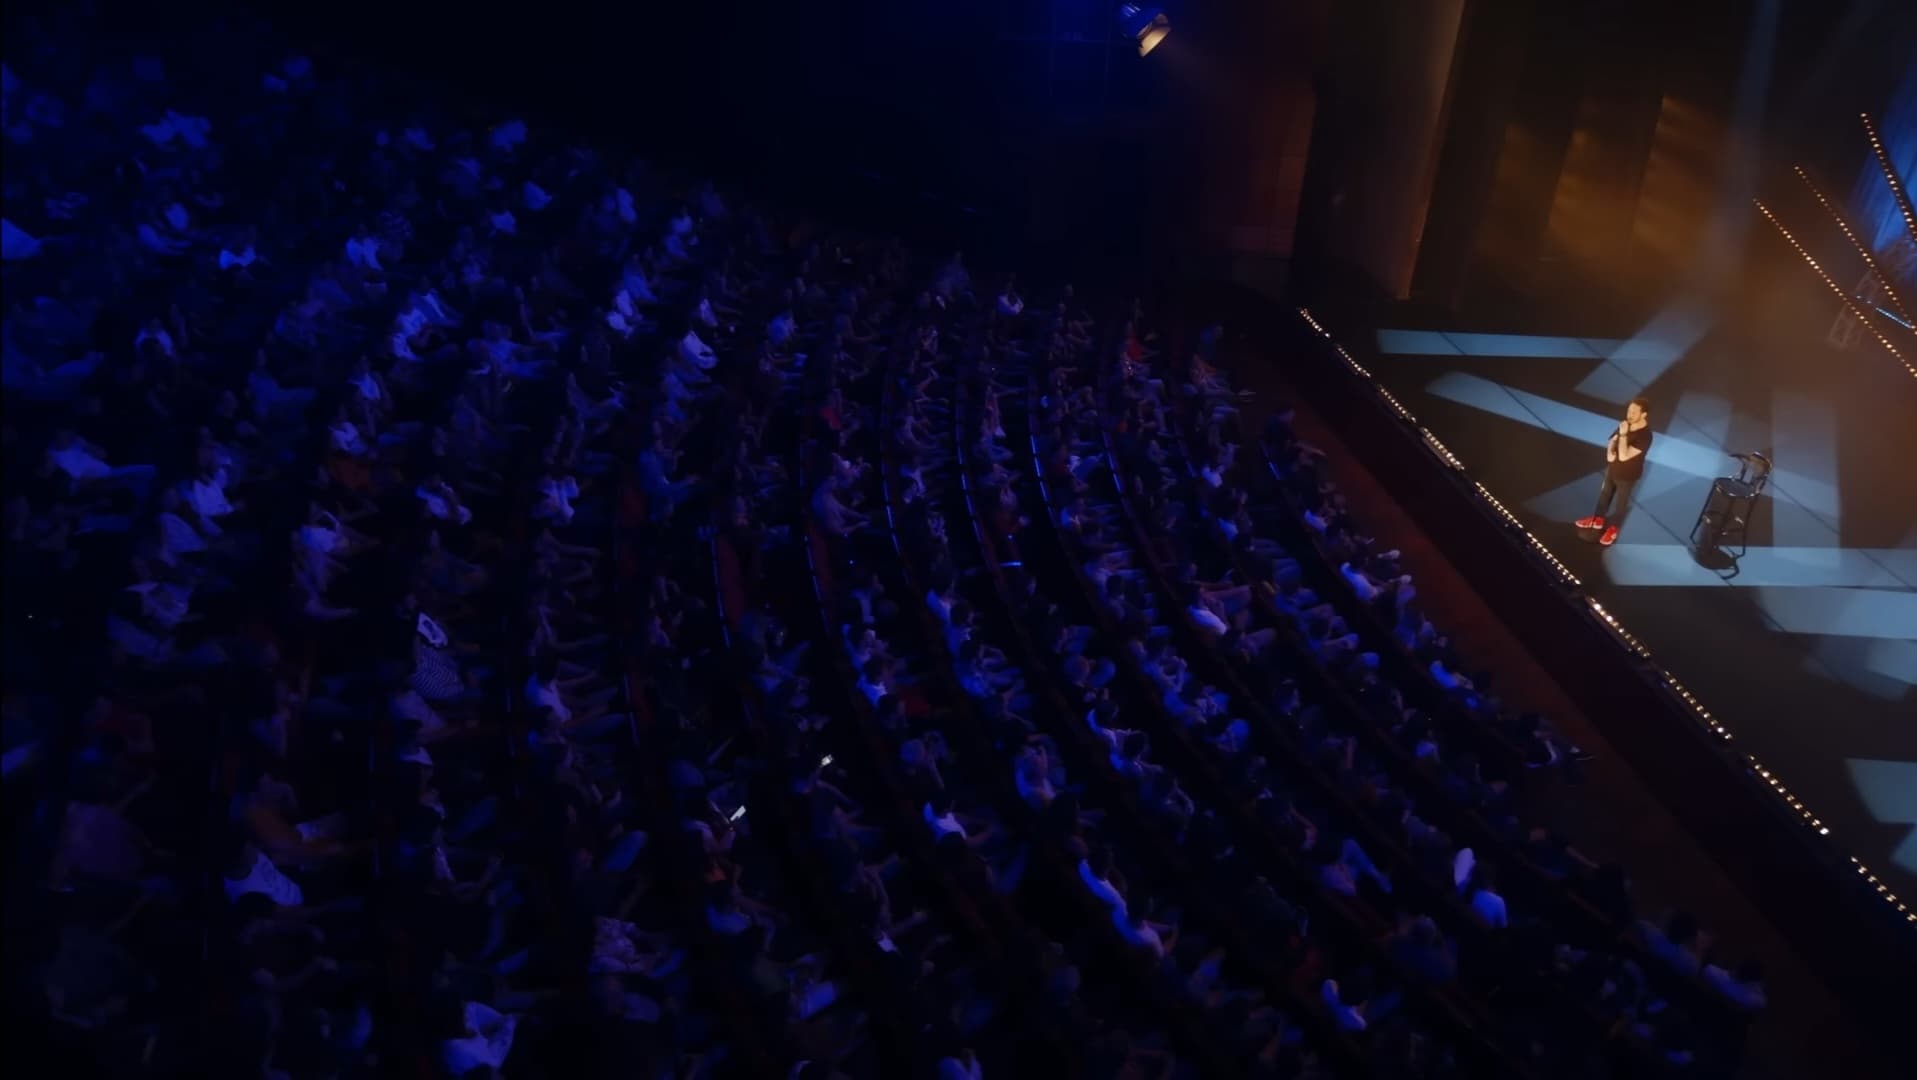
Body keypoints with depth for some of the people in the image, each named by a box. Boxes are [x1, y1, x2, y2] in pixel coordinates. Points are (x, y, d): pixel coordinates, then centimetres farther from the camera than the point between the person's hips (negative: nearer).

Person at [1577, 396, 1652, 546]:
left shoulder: (1645, 437, -34)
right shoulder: (1626, 425, -11)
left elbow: (1623, 456, -38)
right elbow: (1612, 440, 5)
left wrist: (1623, 435, -38)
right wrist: (1609, 452, -15)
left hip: (1627, 475, -7)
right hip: (1613, 468, 7)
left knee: (1621, 502, 17)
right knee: (1604, 494, 25)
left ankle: (1613, 528, 39)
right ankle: (1598, 519, 48)